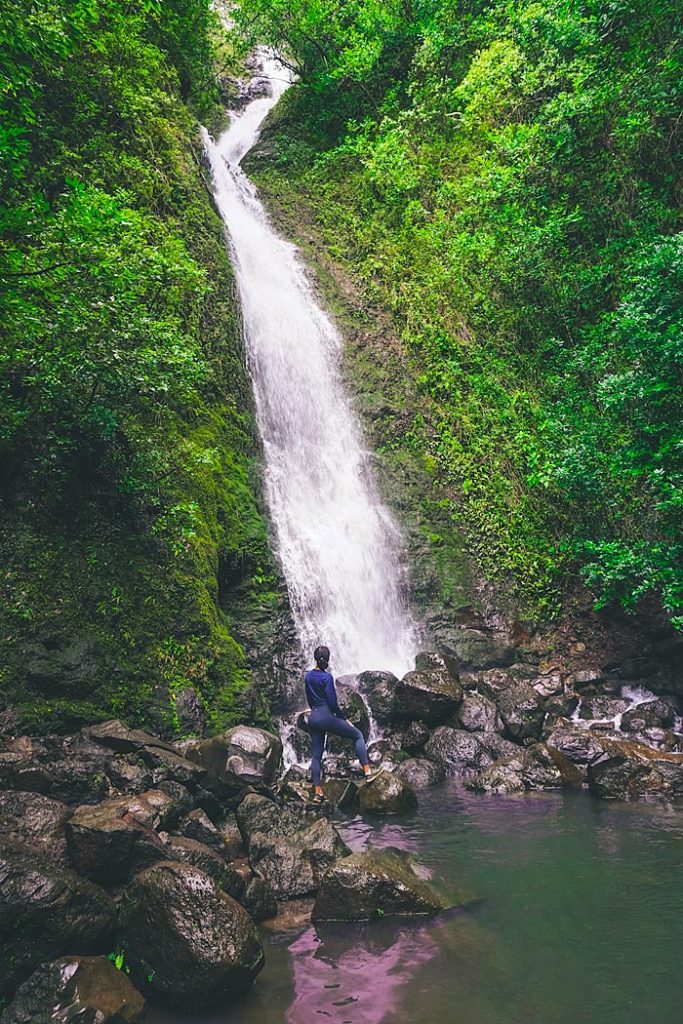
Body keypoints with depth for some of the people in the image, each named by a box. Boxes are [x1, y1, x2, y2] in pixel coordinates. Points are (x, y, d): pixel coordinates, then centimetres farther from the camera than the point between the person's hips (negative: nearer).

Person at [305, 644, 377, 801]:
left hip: (313, 717, 7)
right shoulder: (326, 677, -13)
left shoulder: (308, 676, 7)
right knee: (358, 735, 7)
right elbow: (332, 702, -14)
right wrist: (344, 719, -3)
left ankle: (318, 792, 9)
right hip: (327, 716, -7)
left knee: (316, 755, 11)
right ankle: (367, 772, -1)